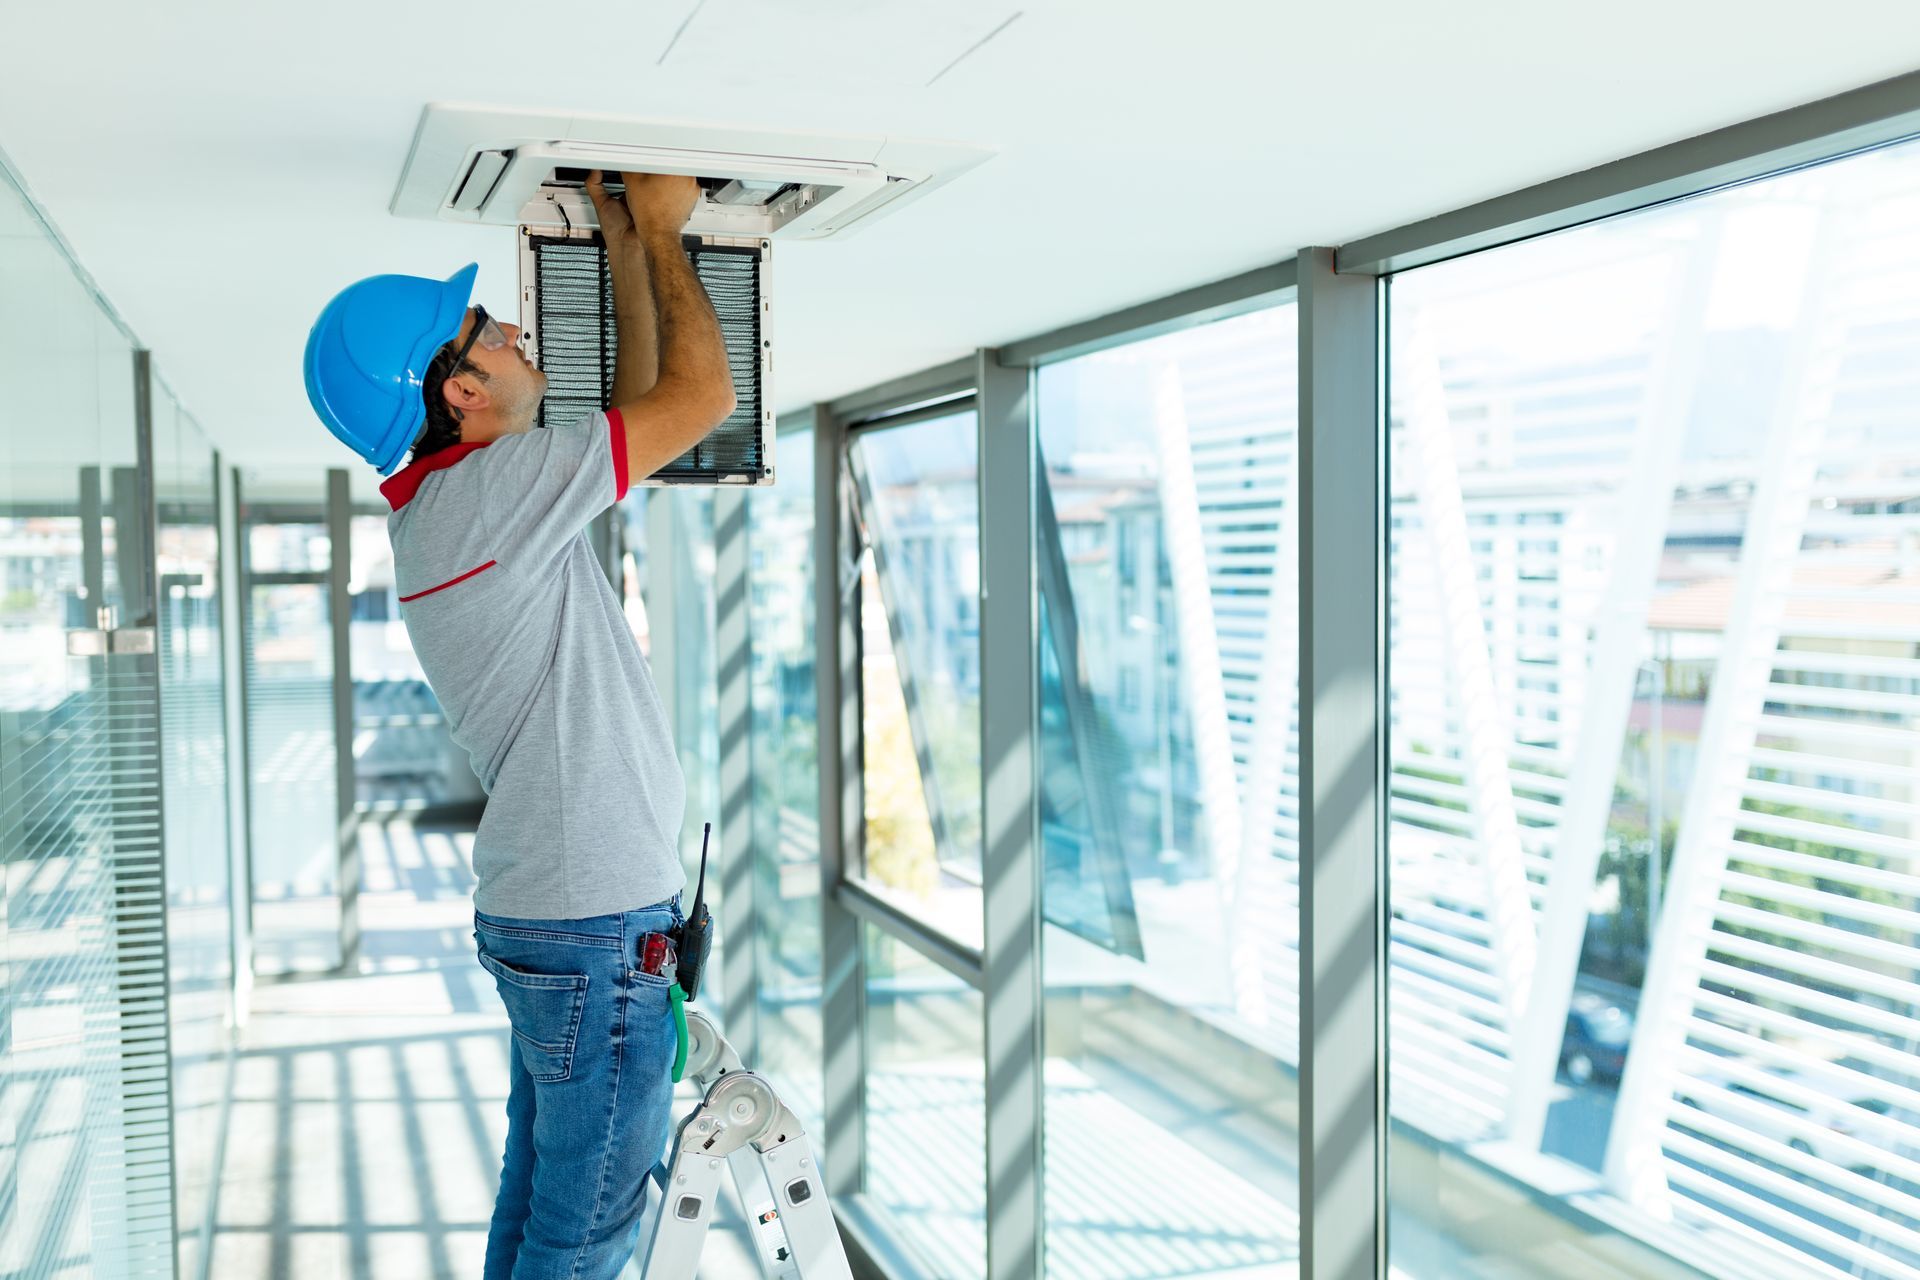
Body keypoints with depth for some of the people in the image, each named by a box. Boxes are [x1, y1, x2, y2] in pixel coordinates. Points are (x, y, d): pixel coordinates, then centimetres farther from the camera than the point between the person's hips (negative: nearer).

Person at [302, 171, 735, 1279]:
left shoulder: (443, 503, 9)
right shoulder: (487, 490, -19)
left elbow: (641, 406, 16)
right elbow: (702, 392, -16)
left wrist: (627, 244, 14)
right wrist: (661, 229, -3)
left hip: (540, 909, 10)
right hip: (600, 929, -10)